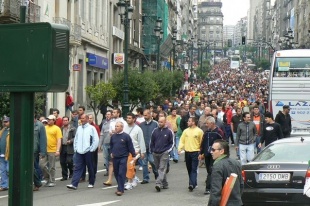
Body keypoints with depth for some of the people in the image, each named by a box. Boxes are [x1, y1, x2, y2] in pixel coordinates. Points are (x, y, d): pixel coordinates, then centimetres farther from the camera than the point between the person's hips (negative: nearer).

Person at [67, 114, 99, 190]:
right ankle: (74, 184, -7)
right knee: (77, 168, -2)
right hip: (79, 152, 4)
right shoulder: (79, 128, 10)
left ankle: (91, 183, 21)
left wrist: (91, 149, -8)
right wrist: (75, 148, 9)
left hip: (88, 152, -4)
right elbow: (76, 139, 16)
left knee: (90, 168, 8)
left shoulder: (91, 128, -5)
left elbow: (96, 140, -6)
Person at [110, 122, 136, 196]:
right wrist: (111, 152, 12)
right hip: (115, 158, 5)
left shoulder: (126, 136, -7)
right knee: (116, 173, 11)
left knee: (121, 174, -9)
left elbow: (130, 147, -5)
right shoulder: (113, 136, 7)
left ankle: (120, 190, -8)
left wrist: (134, 155, -3)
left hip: (123, 157, -5)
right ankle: (120, 187, 25)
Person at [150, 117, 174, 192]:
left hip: (164, 153, -4)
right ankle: (164, 184, 20)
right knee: (159, 169, 10)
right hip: (155, 154, 4)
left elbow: (172, 143, 1)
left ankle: (158, 184, -23)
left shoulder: (169, 131, -3)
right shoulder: (155, 131, 6)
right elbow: (152, 142, 14)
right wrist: (151, 150, 10)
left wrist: (168, 150, -8)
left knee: (162, 169, -13)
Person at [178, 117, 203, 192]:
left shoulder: (199, 131, -6)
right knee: (189, 169, 13)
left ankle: (192, 184, -16)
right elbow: (182, 140, 8)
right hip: (187, 152, 6)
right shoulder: (186, 131, 8)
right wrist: (180, 148, -6)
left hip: (195, 152, -6)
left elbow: (202, 142, -6)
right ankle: (193, 183, 25)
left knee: (194, 169, -9)